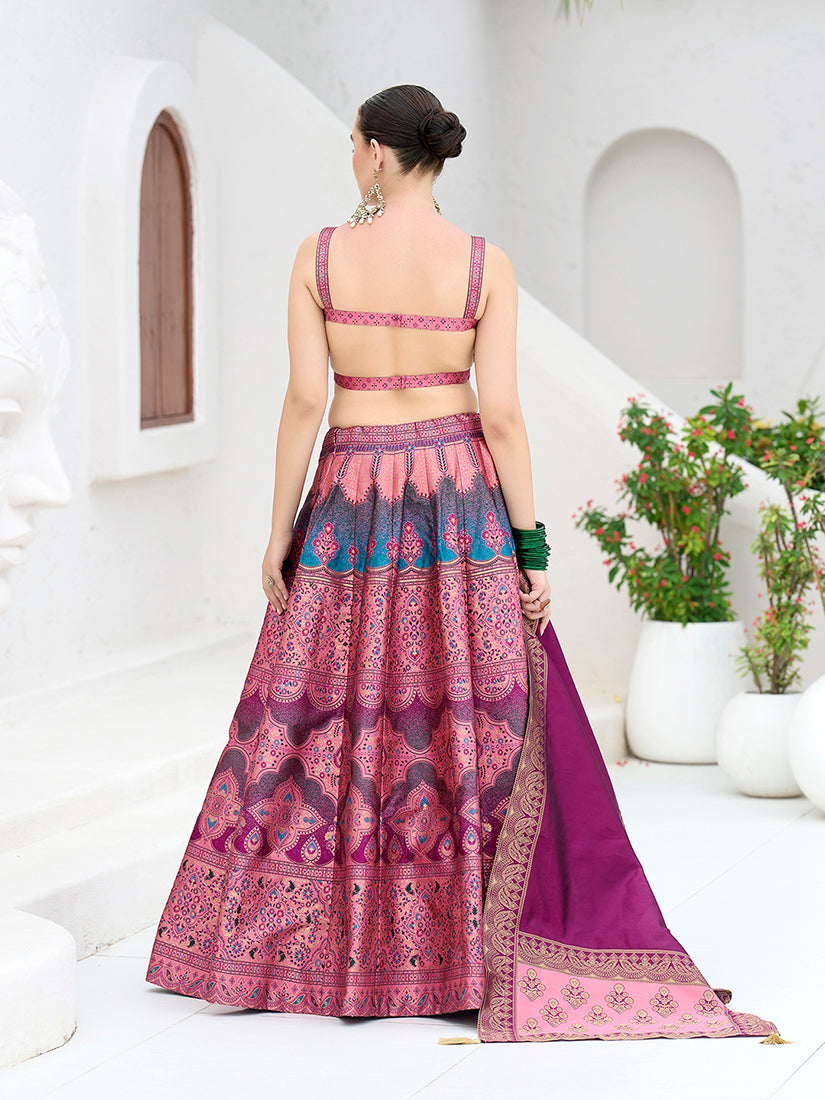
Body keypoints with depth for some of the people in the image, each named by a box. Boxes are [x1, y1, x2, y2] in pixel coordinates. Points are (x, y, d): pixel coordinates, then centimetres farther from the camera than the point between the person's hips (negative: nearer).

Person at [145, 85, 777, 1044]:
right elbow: (501, 412, -8)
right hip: (461, 498, 0)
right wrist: (531, 544, -2)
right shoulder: (486, 265, -5)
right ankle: (462, 964, 4)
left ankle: (346, 965, 10)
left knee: (341, 720, 7)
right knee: (472, 717, 4)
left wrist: (280, 531, 0)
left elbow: (303, 399, -7)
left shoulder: (320, 256, -5)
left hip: (352, 502, 0)